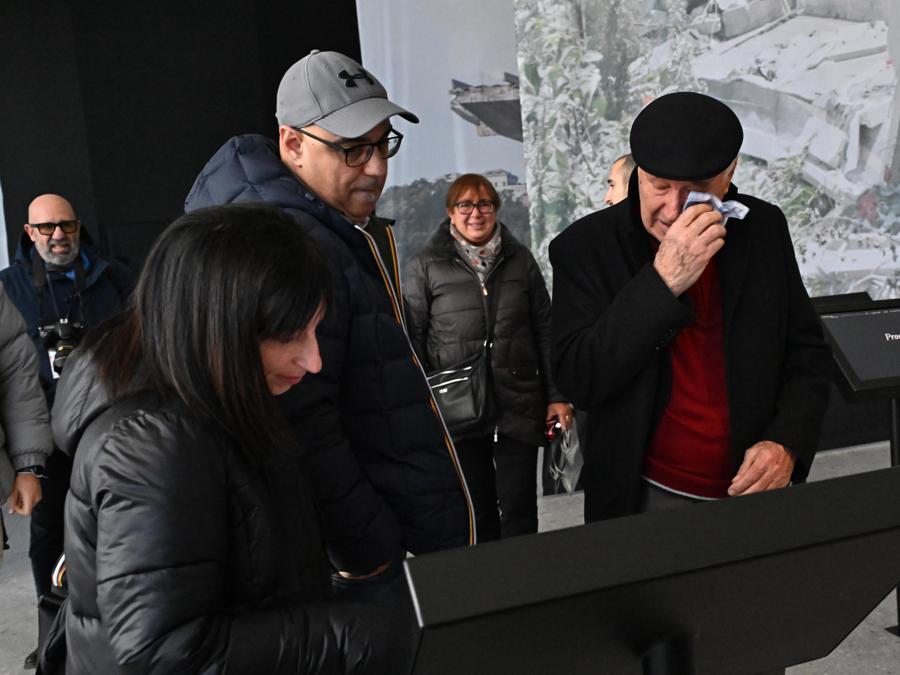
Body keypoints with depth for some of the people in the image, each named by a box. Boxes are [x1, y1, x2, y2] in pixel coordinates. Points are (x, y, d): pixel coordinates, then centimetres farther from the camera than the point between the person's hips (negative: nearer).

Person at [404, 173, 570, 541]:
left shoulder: (520, 259, 7)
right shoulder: (424, 267, 0)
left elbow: (545, 329, 9)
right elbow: (413, 339, 0)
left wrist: (557, 396, 5)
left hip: (519, 404, 1)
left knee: (519, 510, 5)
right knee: (477, 510, 11)